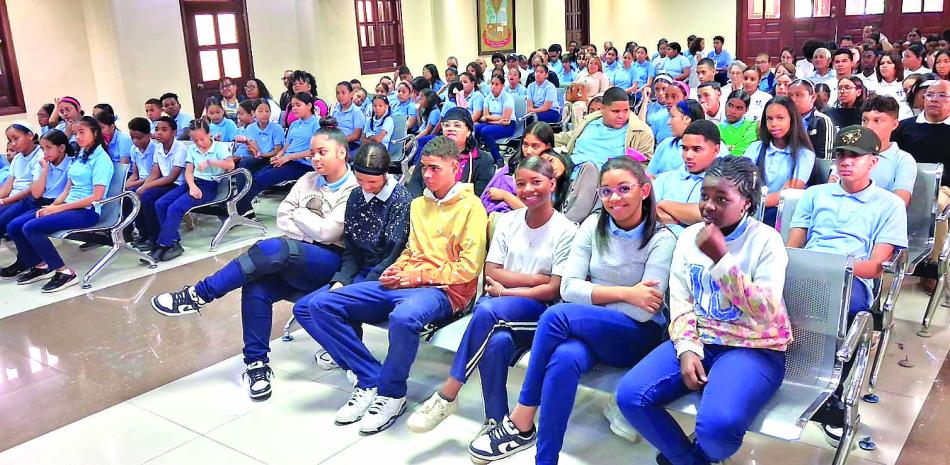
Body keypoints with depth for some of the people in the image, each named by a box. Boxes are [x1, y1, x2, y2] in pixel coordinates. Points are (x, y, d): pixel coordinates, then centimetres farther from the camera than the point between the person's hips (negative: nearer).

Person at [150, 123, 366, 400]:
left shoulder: (356, 190, -5)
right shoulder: (309, 180, 16)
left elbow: (327, 232, -14)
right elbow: (282, 216, 10)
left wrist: (299, 214, 1)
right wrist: (313, 233, -5)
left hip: (330, 263, -6)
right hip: (296, 261, 6)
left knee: (272, 248, -33)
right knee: (256, 289, -25)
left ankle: (199, 295, -22)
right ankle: (257, 364, -11)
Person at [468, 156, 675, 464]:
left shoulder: (661, 239, -7)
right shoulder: (593, 226, 4)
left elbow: (645, 310, -15)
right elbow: (568, 288, -5)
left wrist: (593, 294, -12)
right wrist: (625, 293, -16)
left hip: (637, 336, -3)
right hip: (587, 330, 3)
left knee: (556, 316, -30)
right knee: (564, 360, -35)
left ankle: (521, 423, -19)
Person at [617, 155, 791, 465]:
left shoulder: (766, 240, -9)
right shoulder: (688, 237, 6)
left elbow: (766, 313, -18)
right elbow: (680, 301, 4)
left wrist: (721, 258, -23)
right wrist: (688, 349, -12)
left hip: (753, 348, -4)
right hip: (699, 342, 5)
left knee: (718, 423, -32)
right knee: (630, 396, -17)